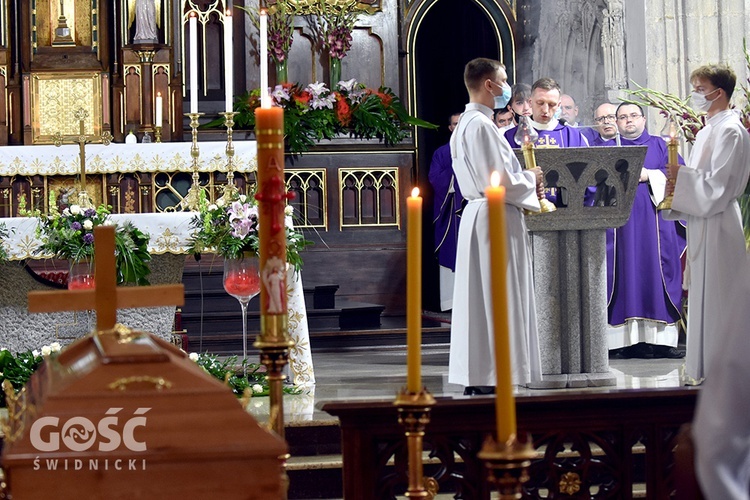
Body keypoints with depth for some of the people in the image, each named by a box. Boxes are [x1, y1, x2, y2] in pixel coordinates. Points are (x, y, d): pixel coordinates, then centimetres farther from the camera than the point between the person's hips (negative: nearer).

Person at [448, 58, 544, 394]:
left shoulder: (466, 123, 16)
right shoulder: (481, 125, -16)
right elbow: (498, 182, -21)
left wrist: (523, 182, 13)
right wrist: (531, 179, -5)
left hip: (479, 213, 10)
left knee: (479, 300, 11)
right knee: (498, 301, -7)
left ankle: (476, 378, 14)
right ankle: (491, 379, -6)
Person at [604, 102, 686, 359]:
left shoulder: (660, 145, 15)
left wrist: (649, 175, -10)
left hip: (655, 220, 0)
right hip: (622, 222, 0)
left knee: (657, 272, -5)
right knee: (626, 274, -6)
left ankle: (662, 338, -5)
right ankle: (628, 338, -7)